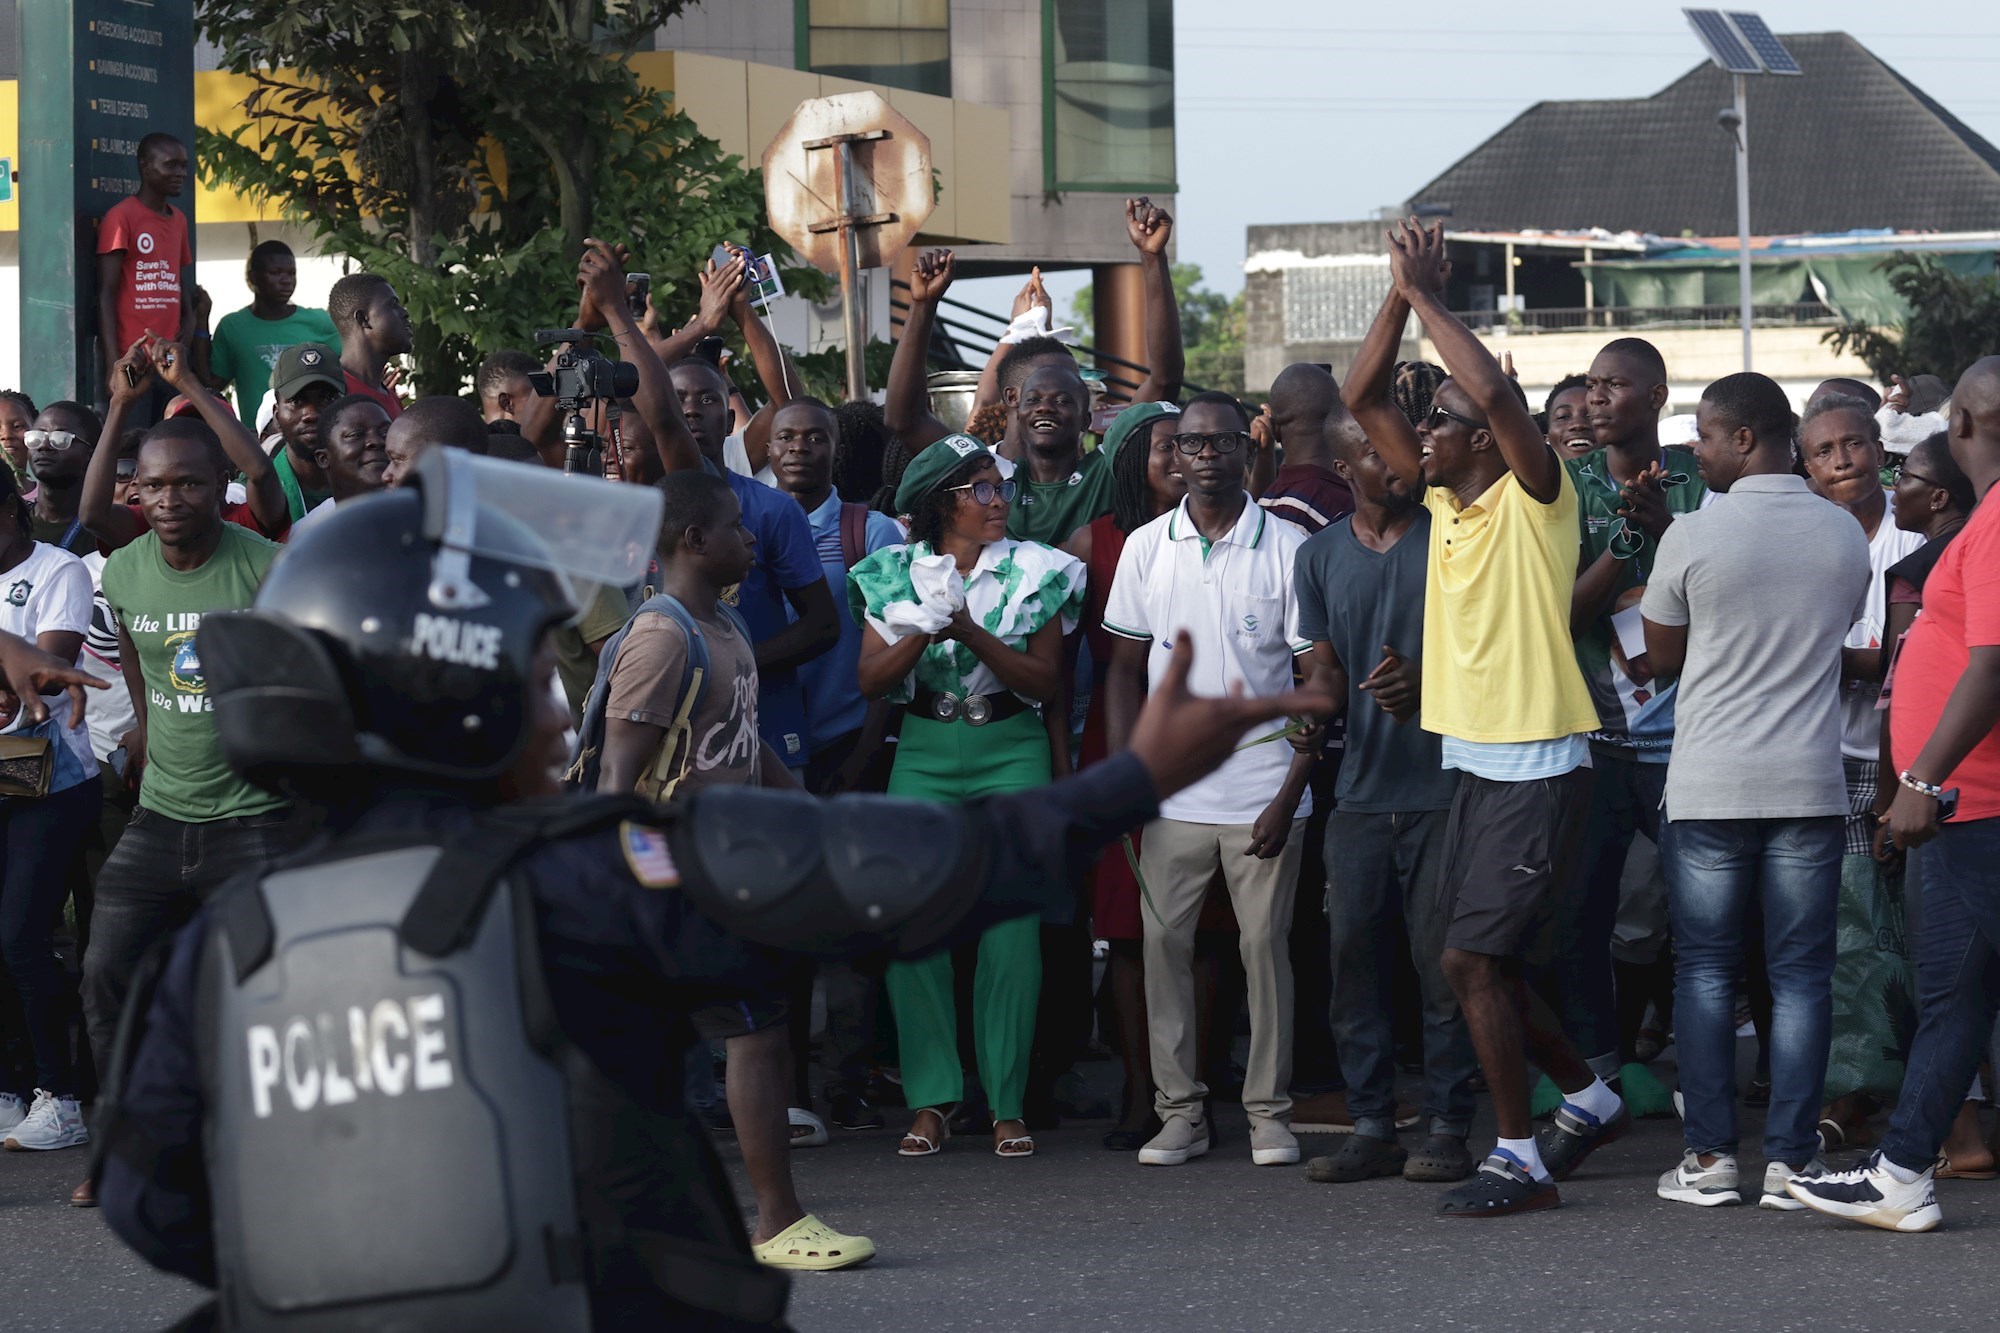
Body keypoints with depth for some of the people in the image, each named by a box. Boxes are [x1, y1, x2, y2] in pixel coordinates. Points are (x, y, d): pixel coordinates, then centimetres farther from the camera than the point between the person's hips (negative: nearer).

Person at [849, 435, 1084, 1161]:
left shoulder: (1035, 573, 3)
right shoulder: (894, 574, 7)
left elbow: (1044, 679, -3)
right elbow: (870, 678, 2)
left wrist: (970, 633, -16)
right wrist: (923, 632, -15)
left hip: (1012, 753, -1)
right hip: (923, 754, 1)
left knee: (1010, 925, -5)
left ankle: (1007, 1104, 2)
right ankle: (930, 1099, 3)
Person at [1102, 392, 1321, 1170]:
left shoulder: (1288, 549, -2)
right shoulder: (1147, 548, 6)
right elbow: (1126, 668, 10)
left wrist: (1290, 794, -9)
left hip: (1262, 791, -2)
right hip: (1171, 791, 2)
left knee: (1265, 945, 0)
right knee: (1164, 944, 1)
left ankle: (1270, 1110, 8)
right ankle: (1179, 1110, 8)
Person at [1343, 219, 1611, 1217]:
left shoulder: (1533, 496, -10)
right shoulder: (1444, 500, 11)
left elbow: (1496, 393, -27)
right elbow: (1364, 397, 11)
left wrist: (1426, 295, -18)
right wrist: (1399, 294, 0)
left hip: (1538, 768, -8)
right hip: (1474, 760, 8)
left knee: (1474, 958, -12)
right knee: (1483, 964, 13)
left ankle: (1520, 1156, -5)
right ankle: (1588, 1099, 31)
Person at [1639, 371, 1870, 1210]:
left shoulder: (1693, 536, -8)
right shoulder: (1845, 536, 2)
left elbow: (1662, 654, 4)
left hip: (1709, 785, -2)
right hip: (1811, 781, 2)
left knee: (1705, 972, 6)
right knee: (1801, 974, 4)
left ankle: (1710, 1157, 4)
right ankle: (1791, 1158, 2)